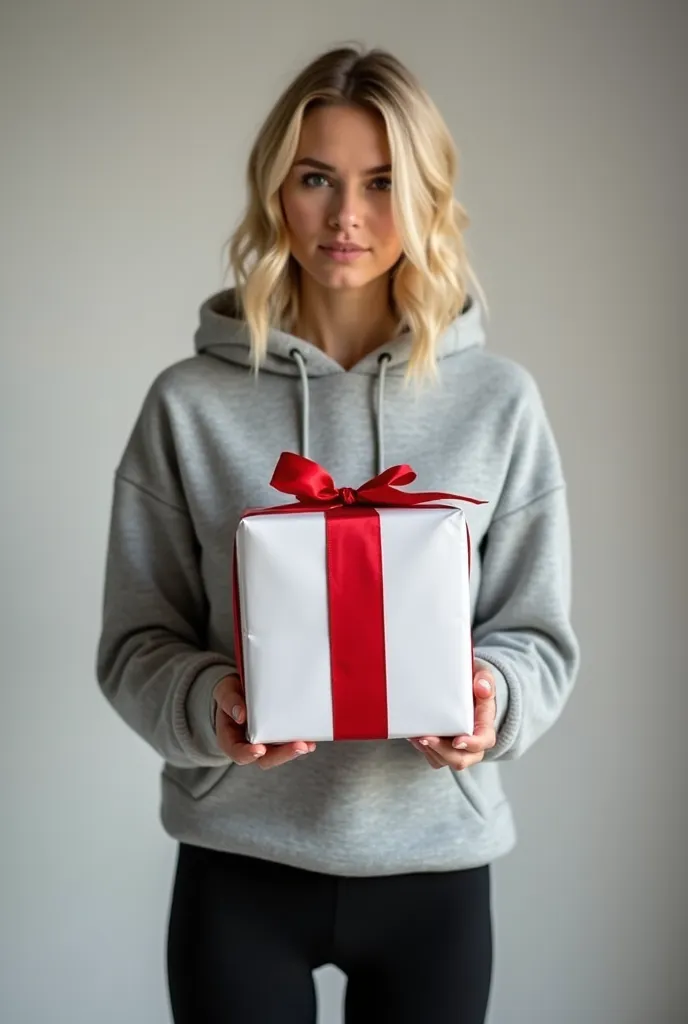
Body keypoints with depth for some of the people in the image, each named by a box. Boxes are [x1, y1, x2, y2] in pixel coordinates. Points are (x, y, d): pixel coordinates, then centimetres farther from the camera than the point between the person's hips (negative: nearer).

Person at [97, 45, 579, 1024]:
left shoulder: (499, 401, -4)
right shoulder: (190, 402, -6)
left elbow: (539, 634, 1)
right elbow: (137, 640, -2)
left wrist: (490, 698, -19)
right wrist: (208, 704, -21)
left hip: (436, 861, 1)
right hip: (237, 863, -1)